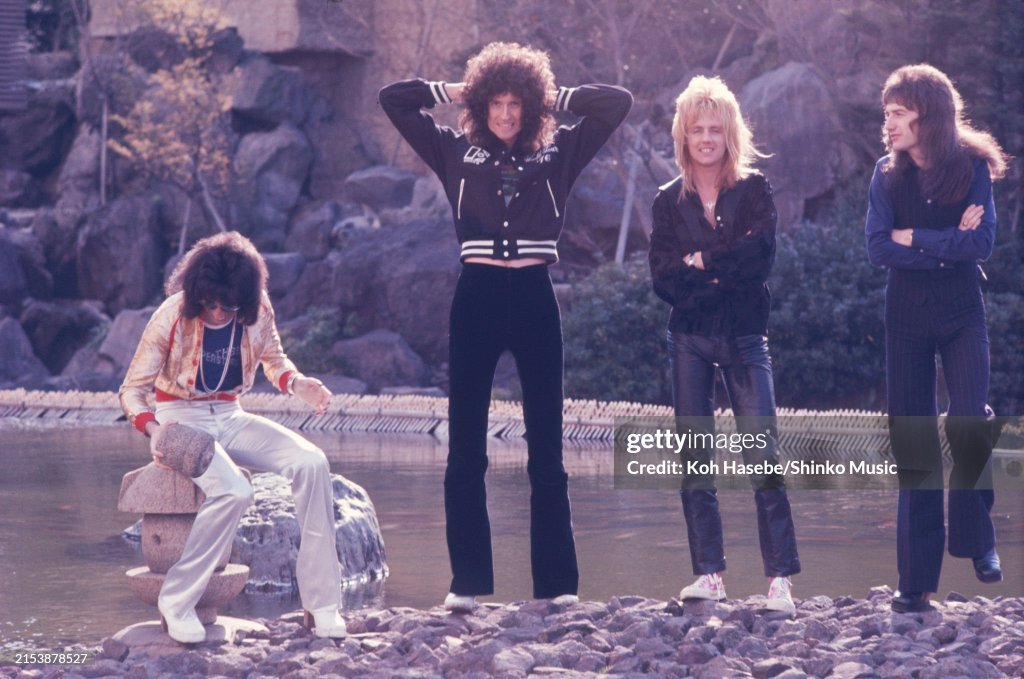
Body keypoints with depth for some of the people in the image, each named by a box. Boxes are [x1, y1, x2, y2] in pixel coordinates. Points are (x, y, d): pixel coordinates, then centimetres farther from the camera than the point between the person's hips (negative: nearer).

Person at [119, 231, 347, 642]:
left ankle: (321, 601, -16)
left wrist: (299, 385, -9)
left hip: (230, 418, 5)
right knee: (234, 492, -34)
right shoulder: (173, 317, -17)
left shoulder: (257, 313, -6)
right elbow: (132, 390, -11)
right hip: (181, 420, -5)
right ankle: (176, 603, -18)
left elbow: (273, 361, 14)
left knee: (312, 463, -20)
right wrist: (153, 431, -32)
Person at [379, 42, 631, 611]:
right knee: (466, 449, 1)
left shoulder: (558, 154, 10)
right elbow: (394, 99, 12)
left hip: (535, 299, 0)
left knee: (547, 451, 3)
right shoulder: (456, 152, 10)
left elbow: (619, 102, 12)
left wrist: (555, 97, 12)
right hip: (478, 297, 0)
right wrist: (453, 92, 13)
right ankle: (468, 582, 5)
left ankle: (559, 584, 6)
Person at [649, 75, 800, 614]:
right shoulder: (670, 201, 8)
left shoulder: (753, 191, 4)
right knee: (695, 459, 1)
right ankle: (708, 574, 4)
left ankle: (780, 577, -12)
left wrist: (702, 265, -10)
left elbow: (761, 258, -10)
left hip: (744, 337, -2)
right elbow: (664, 278, -2)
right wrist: (727, 272, -11)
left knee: (762, 455, -11)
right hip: (690, 339, 2)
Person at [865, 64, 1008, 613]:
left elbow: (982, 242, -16)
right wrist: (947, 245, -15)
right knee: (912, 444, 1)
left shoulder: (973, 167, -4)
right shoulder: (887, 175, 1)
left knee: (969, 424, -20)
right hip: (906, 319, 2)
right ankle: (917, 577, 4)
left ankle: (977, 540, 1)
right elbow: (878, 249, -10)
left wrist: (913, 239, -13)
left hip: (961, 317, -2)